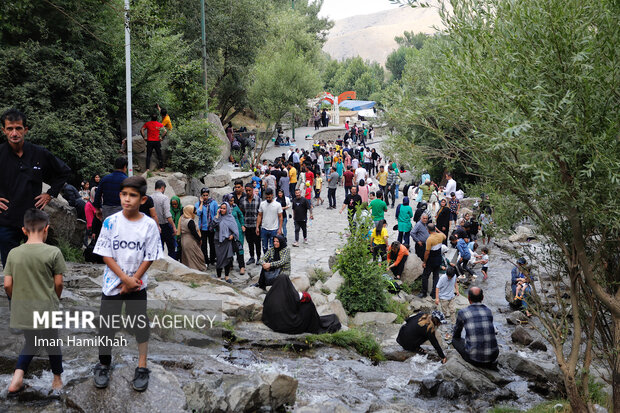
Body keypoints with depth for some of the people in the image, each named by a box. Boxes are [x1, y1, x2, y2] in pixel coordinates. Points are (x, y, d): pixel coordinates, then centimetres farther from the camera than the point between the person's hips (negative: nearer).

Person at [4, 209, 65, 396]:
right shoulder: (53, 252, -12)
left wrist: (17, 301, 16)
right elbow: (58, 283, -7)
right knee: (52, 343, 17)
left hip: (23, 310, 3)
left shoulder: (14, 253, -4)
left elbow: (7, 285, -2)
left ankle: (17, 378, 6)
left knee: (30, 342, 22)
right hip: (46, 310, -3)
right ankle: (57, 379, 32)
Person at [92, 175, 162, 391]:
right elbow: (106, 255, -9)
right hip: (112, 284, 1)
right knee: (107, 325, 8)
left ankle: (142, 368, 20)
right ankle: (103, 366, 27)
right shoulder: (110, 222, -9)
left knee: (141, 325, 7)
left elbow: (149, 258, -7)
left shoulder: (149, 225, -10)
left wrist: (133, 281, -13)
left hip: (137, 286, 0)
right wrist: (125, 278, -16)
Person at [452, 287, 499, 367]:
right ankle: (489, 362, 19)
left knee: (455, 339, 23)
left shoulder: (463, 313, 0)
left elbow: (456, 335, 18)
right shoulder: (489, 311, 10)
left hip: (473, 358, -5)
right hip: (492, 357, 5)